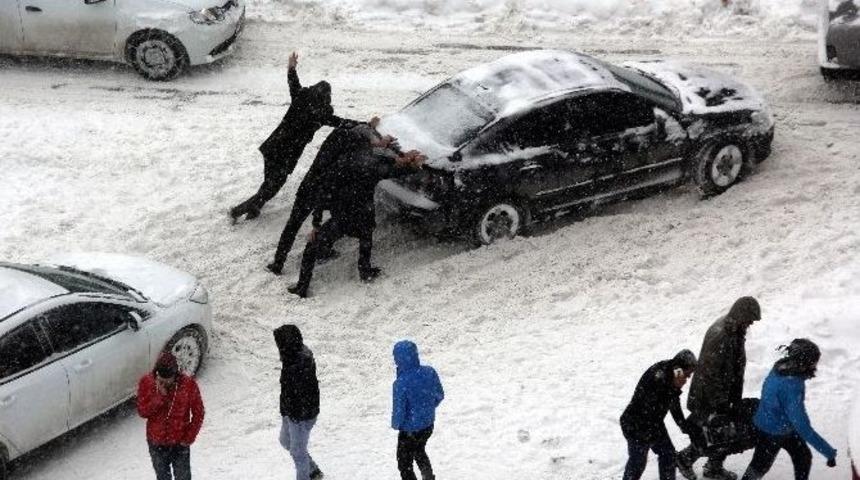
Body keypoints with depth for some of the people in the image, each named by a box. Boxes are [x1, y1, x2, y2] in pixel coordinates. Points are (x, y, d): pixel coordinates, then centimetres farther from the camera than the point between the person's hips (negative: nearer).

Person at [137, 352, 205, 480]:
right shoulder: (146, 382, -16)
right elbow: (143, 412, -16)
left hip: (180, 443, -2)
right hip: (156, 442, 2)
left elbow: (198, 414, -9)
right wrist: (159, 396, -30)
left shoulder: (188, 384, -20)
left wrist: (189, 437, -11)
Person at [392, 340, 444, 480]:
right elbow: (440, 395, 0)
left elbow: (399, 412, -24)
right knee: (419, 451, 35)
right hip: (428, 424, 6)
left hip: (409, 430, -6)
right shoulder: (429, 372, -15)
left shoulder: (401, 383, -32)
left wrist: (395, 424, -1)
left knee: (405, 463, 17)